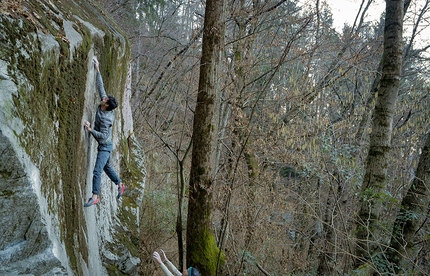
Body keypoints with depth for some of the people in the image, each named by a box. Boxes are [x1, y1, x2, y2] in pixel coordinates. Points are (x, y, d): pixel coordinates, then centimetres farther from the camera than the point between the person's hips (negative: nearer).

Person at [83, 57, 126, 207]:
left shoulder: (105, 119, -28)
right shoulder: (103, 105, -5)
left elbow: (102, 136, -28)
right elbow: (101, 87, 1)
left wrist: (90, 129, -29)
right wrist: (97, 70, 1)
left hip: (105, 146, -10)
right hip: (103, 146, 10)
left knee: (97, 171, -9)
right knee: (107, 167, 22)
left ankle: (95, 197, -2)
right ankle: (120, 185, 35)